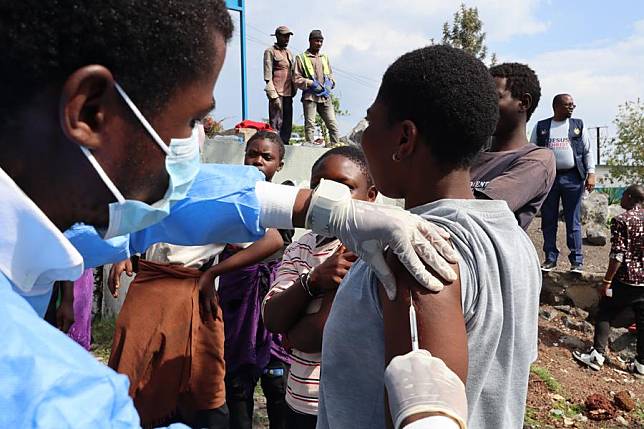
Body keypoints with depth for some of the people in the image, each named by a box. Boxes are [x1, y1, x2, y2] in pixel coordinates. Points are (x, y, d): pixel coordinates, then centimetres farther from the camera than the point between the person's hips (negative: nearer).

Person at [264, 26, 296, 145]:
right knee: (276, 124, -9)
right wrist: (274, 96, -17)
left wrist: (294, 91, 13)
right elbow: (268, 76, -9)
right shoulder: (270, 52, -2)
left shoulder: (289, 53, 20)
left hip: (288, 93, 7)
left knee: (287, 124, 7)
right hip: (277, 94, -7)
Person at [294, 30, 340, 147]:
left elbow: (331, 76, 26)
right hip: (310, 96, -4)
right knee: (310, 125, -5)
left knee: (333, 124, -2)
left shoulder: (325, 58, 21)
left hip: (325, 96, 4)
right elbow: (297, 79, 0)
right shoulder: (301, 58, 6)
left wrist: (329, 84, 4)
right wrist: (311, 83, -12)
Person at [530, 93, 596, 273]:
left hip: (572, 177, 0)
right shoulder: (540, 127, 8)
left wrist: (591, 174, -2)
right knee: (548, 221, 4)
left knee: (573, 221, 1)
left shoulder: (578, 125, 10)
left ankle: (577, 260, 7)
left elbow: (588, 151, 10)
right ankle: (550, 258, 13)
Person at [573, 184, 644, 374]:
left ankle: (597, 355, 6)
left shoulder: (621, 220, -13)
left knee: (604, 314, 8)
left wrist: (607, 281, -12)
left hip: (625, 280, -5)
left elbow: (617, 255, -17)